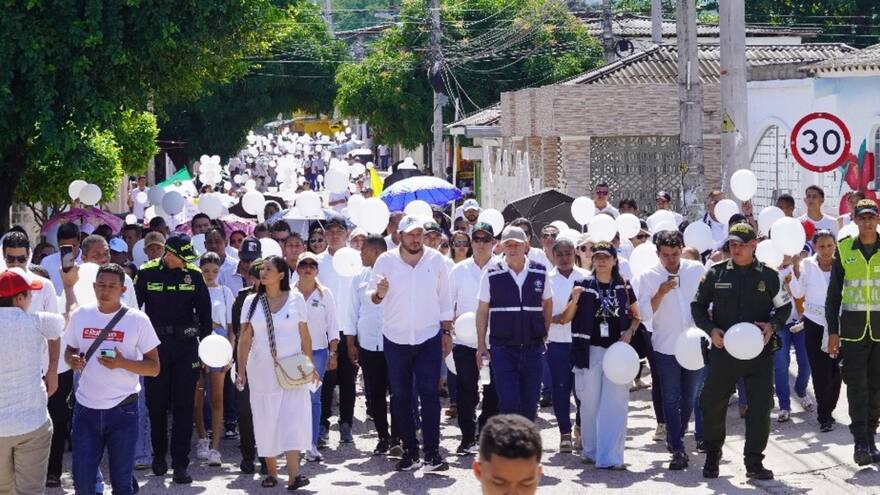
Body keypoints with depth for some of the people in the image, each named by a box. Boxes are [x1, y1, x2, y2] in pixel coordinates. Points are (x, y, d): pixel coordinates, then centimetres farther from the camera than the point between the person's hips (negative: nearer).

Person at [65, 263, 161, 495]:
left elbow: (154, 367, -4)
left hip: (122, 410, -2)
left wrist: (122, 363, -20)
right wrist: (72, 360, -7)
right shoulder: (80, 315, 4)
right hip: (86, 408, 2)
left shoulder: (137, 320, -5)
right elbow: (69, 350, 17)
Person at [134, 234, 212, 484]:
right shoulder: (147, 273, -2)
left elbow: (204, 312, 7)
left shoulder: (194, 274, 2)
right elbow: (133, 308, 4)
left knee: (183, 406, 0)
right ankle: (159, 456, 26)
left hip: (186, 346, 0)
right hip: (155, 345, 0)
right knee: (156, 404, 9)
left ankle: (180, 465, 2)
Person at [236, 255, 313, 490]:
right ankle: (271, 472, 16)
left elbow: (304, 334, 3)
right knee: (266, 420, 5)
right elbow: (245, 339, 1)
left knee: (293, 418, -9)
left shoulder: (295, 299, 0)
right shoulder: (252, 301, 3)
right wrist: (241, 371, -4)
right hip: (262, 371, 1)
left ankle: (294, 474, -15)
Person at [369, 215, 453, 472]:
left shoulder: (436, 260, -1)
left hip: (429, 337, -1)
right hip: (396, 338, 1)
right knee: (400, 396, 6)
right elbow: (372, 295, 4)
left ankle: (432, 454, -9)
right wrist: (379, 293, -19)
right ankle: (410, 452, 14)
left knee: (429, 393, -8)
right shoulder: (385, 261, -3)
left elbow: (444, 298, 6)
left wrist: (446, 331, 4)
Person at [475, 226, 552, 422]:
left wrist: (543, 333, 11)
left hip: (533, 347, 2)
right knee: (508, 403, -10)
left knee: (529, 404, 6)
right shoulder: (492, 275, -2)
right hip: (503, 348, -2)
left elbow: (547, 303, 17)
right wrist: (481, 345, 1)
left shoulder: (540, 273, 3)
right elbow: (482, 311, 4)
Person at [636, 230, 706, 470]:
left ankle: (675, 438, 31)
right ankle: (678, 450, -2)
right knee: (671, 400, -3)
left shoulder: (697, 269, 0)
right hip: (666, 347, -2)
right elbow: (644, 313, -9)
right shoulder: (649, 276, -5)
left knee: (689, 399, 11)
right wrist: (661, 293, -22)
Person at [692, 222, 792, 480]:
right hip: (723, 350, 0)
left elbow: (785, 306, 11)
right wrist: (710, 329, -6)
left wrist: (772, 325, -8)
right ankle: (712, 456, 23)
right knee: (712, 404, 3)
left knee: (760, 407, 1)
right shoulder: (716, 273, 3)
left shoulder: (768, 276, 3)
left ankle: (754, 462, 13)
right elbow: (698, 305, 10)